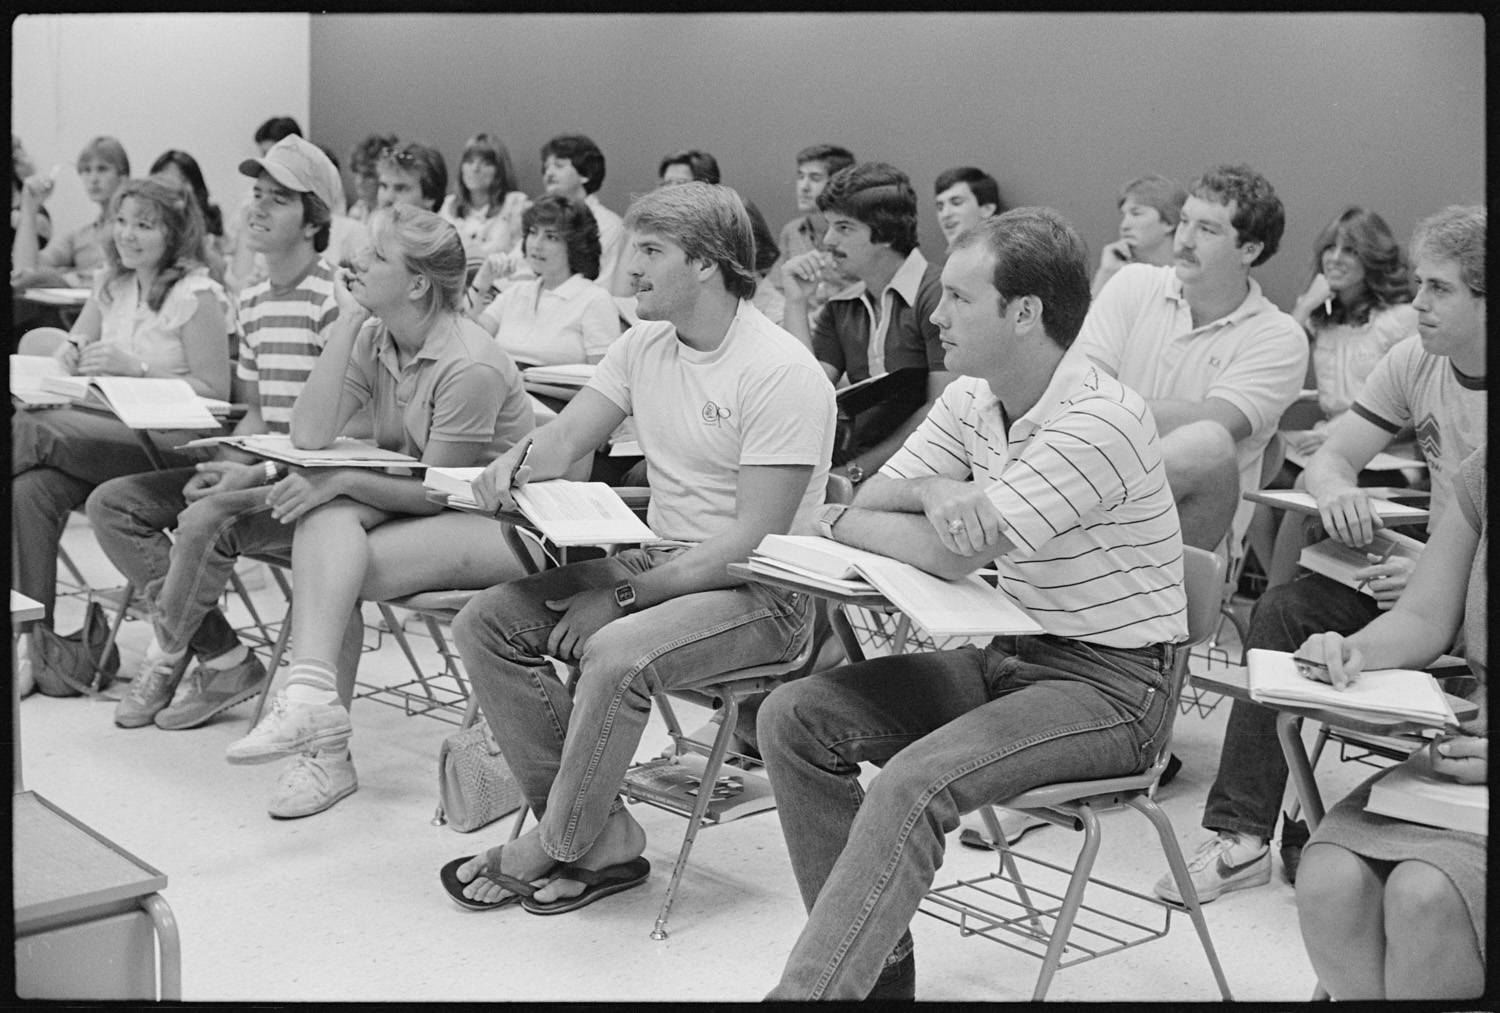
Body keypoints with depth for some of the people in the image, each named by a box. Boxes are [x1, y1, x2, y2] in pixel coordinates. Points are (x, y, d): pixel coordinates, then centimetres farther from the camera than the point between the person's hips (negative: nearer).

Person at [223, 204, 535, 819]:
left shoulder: (469, 366, -20)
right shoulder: (372, 339, 3)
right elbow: (309, 436, -9)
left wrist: (341, 480, -26)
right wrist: (347, 322, -10)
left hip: (493, 523, -6)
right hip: (407, 507, 7)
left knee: (330, 567, -26)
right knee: (325, 518, -26)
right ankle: (319, 717, -34)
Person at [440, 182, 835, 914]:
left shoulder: (780, 373, -17)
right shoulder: (643, 345, 9)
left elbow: (753, 538, -21)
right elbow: (562, 441, 6)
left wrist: (622, 596, -23)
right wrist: (517, 463, -19)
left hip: (761, 590, -8)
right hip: (657, 558, 8)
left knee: (614, 654, -34)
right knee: (484, 624, -7)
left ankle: (553, 846, -8)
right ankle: (606, 845, -8)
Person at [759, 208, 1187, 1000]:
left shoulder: (1098, 422, -22)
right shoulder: (969, 400, 4)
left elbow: (952, 556, -24)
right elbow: (873, 499, 2)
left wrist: (833, 522, -7)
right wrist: (934, 489, -22)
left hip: (1110, 680, -8)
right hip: (1007, 651, 8)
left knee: (914, 782, -31)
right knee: (794, 718, -5)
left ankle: (811, 988, -20)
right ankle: (877, 962, 1)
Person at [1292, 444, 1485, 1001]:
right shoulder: (1484, 468, 6)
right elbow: (1421, 619, 9)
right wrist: (1351, 653, -12)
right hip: (1464, 742, 5)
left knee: (1424, 891, -30)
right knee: (1330, 878, -22)